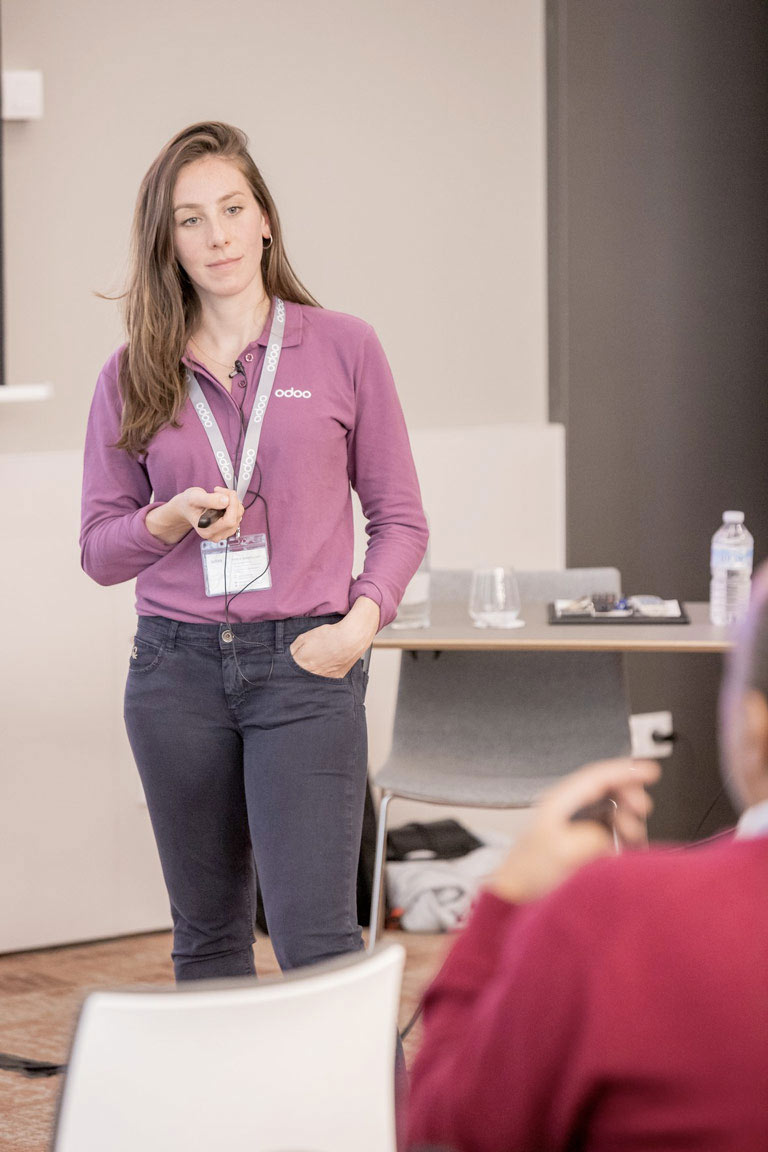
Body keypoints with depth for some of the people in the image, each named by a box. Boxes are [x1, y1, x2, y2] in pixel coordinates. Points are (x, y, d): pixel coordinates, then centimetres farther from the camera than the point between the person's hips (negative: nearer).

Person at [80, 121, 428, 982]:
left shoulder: (343, 348, 3)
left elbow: (399, 516, 7)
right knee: (207, 938, 11)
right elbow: (99, 549, 9)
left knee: (316, 938, -11)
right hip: (176, 667, 3)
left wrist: (362, 619, -9)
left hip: (305, 663, -3)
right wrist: (171, 521, -11)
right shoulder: (132, 377, 7)